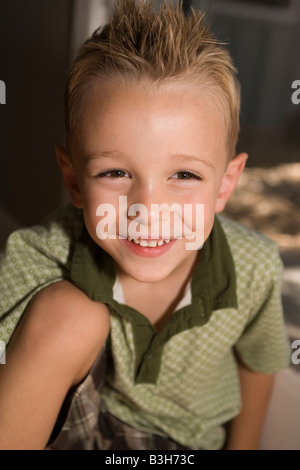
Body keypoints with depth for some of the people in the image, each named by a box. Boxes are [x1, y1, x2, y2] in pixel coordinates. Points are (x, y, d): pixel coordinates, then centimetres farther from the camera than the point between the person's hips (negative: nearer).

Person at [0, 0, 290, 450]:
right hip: (76, 424, 0)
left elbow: (257, 360, -3)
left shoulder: (255, 270, -23)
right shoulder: (42, 257, -30)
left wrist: (243, 444, 7)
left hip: (189, 439, 1)